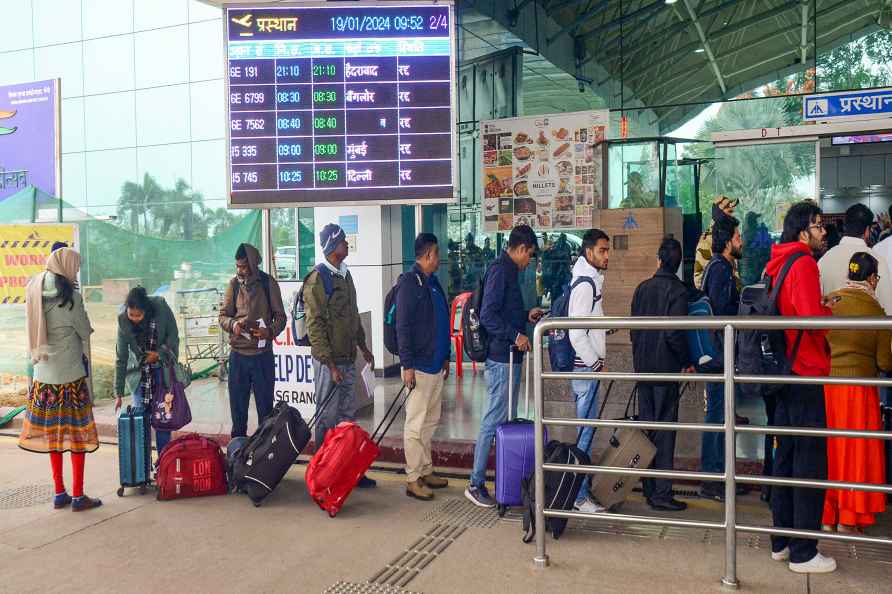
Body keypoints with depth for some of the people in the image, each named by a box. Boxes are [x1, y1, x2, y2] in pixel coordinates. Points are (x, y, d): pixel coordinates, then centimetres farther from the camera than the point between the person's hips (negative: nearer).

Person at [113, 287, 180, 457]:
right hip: (139, 374, 0)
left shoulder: (160, 307, -18)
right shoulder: (123, 320, -15)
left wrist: (160, 354, -18)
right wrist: (119, 393, -10)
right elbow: (121, 358, -11)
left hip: (162, 370, 0)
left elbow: (173, 335, -4)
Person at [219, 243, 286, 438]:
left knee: (265, 406, 5)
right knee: (237, 404, 11)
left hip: (262, 354, -2)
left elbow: (280, 317, 0)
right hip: (238, 354, 3)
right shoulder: (234, 284, 5)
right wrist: (233, 324, -15)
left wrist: (270, 331, -20)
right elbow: (223, 315, 7)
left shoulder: (268, 283, -3)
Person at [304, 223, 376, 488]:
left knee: (348, 416, 14)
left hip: (348, 359, 9)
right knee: (327, 418, 1)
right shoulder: (318, 279, -14)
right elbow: (315, 325, -17)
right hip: (329, 361, -9)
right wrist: (330, 364, -19)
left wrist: (363, 346, 23)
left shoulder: (345, 275, 13)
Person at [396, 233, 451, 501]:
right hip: (419, 366, -9)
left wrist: (446, 357, 19)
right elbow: (402, 326, -17)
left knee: (430, 421, 16)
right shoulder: (410, 282, -13)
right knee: (416, 424, -2)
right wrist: (407, 365, -20)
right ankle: (413, 479, 6)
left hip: (435, 364, 9)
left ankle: (426, 471, 26)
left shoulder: (433, 281, 14)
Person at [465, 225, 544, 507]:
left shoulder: (507, 270, 16)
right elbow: (487, 316, -23)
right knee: (493, 421, -4)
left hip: (509, 358, 10)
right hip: (501, 359, -10)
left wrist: (526, 316, 19)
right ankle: (475, 484, 4)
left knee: (508, 420, 16)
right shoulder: (500, 271, -15)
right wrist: (515, 335, -23)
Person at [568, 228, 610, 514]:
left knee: (586, 427, 15)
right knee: (586, 429, -6)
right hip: (586, 366, -10)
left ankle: (582, 487, 25)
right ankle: (579, 495, 1)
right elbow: (576, 333, -21)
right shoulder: (585, 284, -16)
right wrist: (596, 363, -14)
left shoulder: (592, 279, 15)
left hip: (588, 364, 10)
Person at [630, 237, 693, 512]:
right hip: (666, 367, -6)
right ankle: (662, 492, 1)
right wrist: (687, 362, -4)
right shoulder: (677, 290, -10)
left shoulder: (642, 288, 7)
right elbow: (675, 333, -17)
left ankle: (649, 488, 19)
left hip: (643, 366, 6)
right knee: (665, 427, -1)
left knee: (646, 424, 12)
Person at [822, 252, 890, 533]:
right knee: (856, 452, 9)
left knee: (829, 450, 13)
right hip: (857, 388, -4)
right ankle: (847, 520, 16)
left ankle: (826, 517, 21)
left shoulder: (828, 302, 1)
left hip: (825, 383, 4)